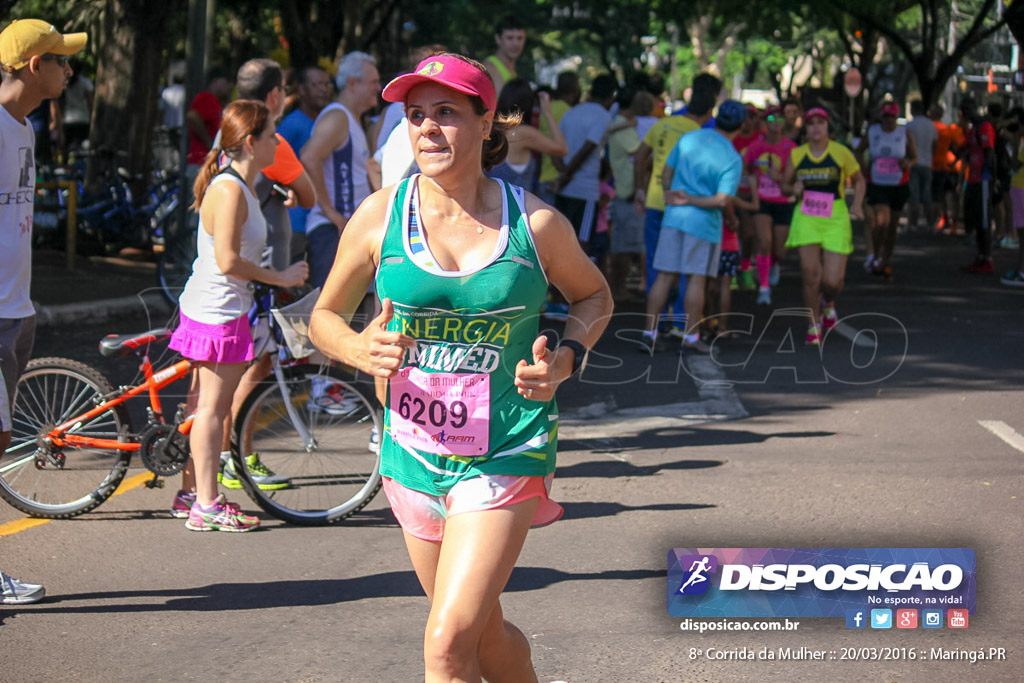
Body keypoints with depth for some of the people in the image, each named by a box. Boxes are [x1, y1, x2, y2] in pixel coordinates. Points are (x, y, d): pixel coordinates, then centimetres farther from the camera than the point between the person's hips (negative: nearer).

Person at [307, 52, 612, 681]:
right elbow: (325, 316, 9)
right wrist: (359, 349, -14)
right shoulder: (379, 217, -4)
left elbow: (594, 296, 12)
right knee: (483, 628, 18)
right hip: (414, 454, 3)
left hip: (506, 456, -3)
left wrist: (567, 360, -8)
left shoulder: (536, 224, -7)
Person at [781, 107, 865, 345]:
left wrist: (857, 204, -5)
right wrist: (793, 189, -9)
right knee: (810, 275, -8)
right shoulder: (796, 155, 3)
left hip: (835, 220, -1)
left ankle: (828, 302, 32)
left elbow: (858, 180, 11)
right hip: (806, 218, 1)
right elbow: (784, 185, 14)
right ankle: (814, 325, 10)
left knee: (832, 281, -6)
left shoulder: (841, 153, -2)